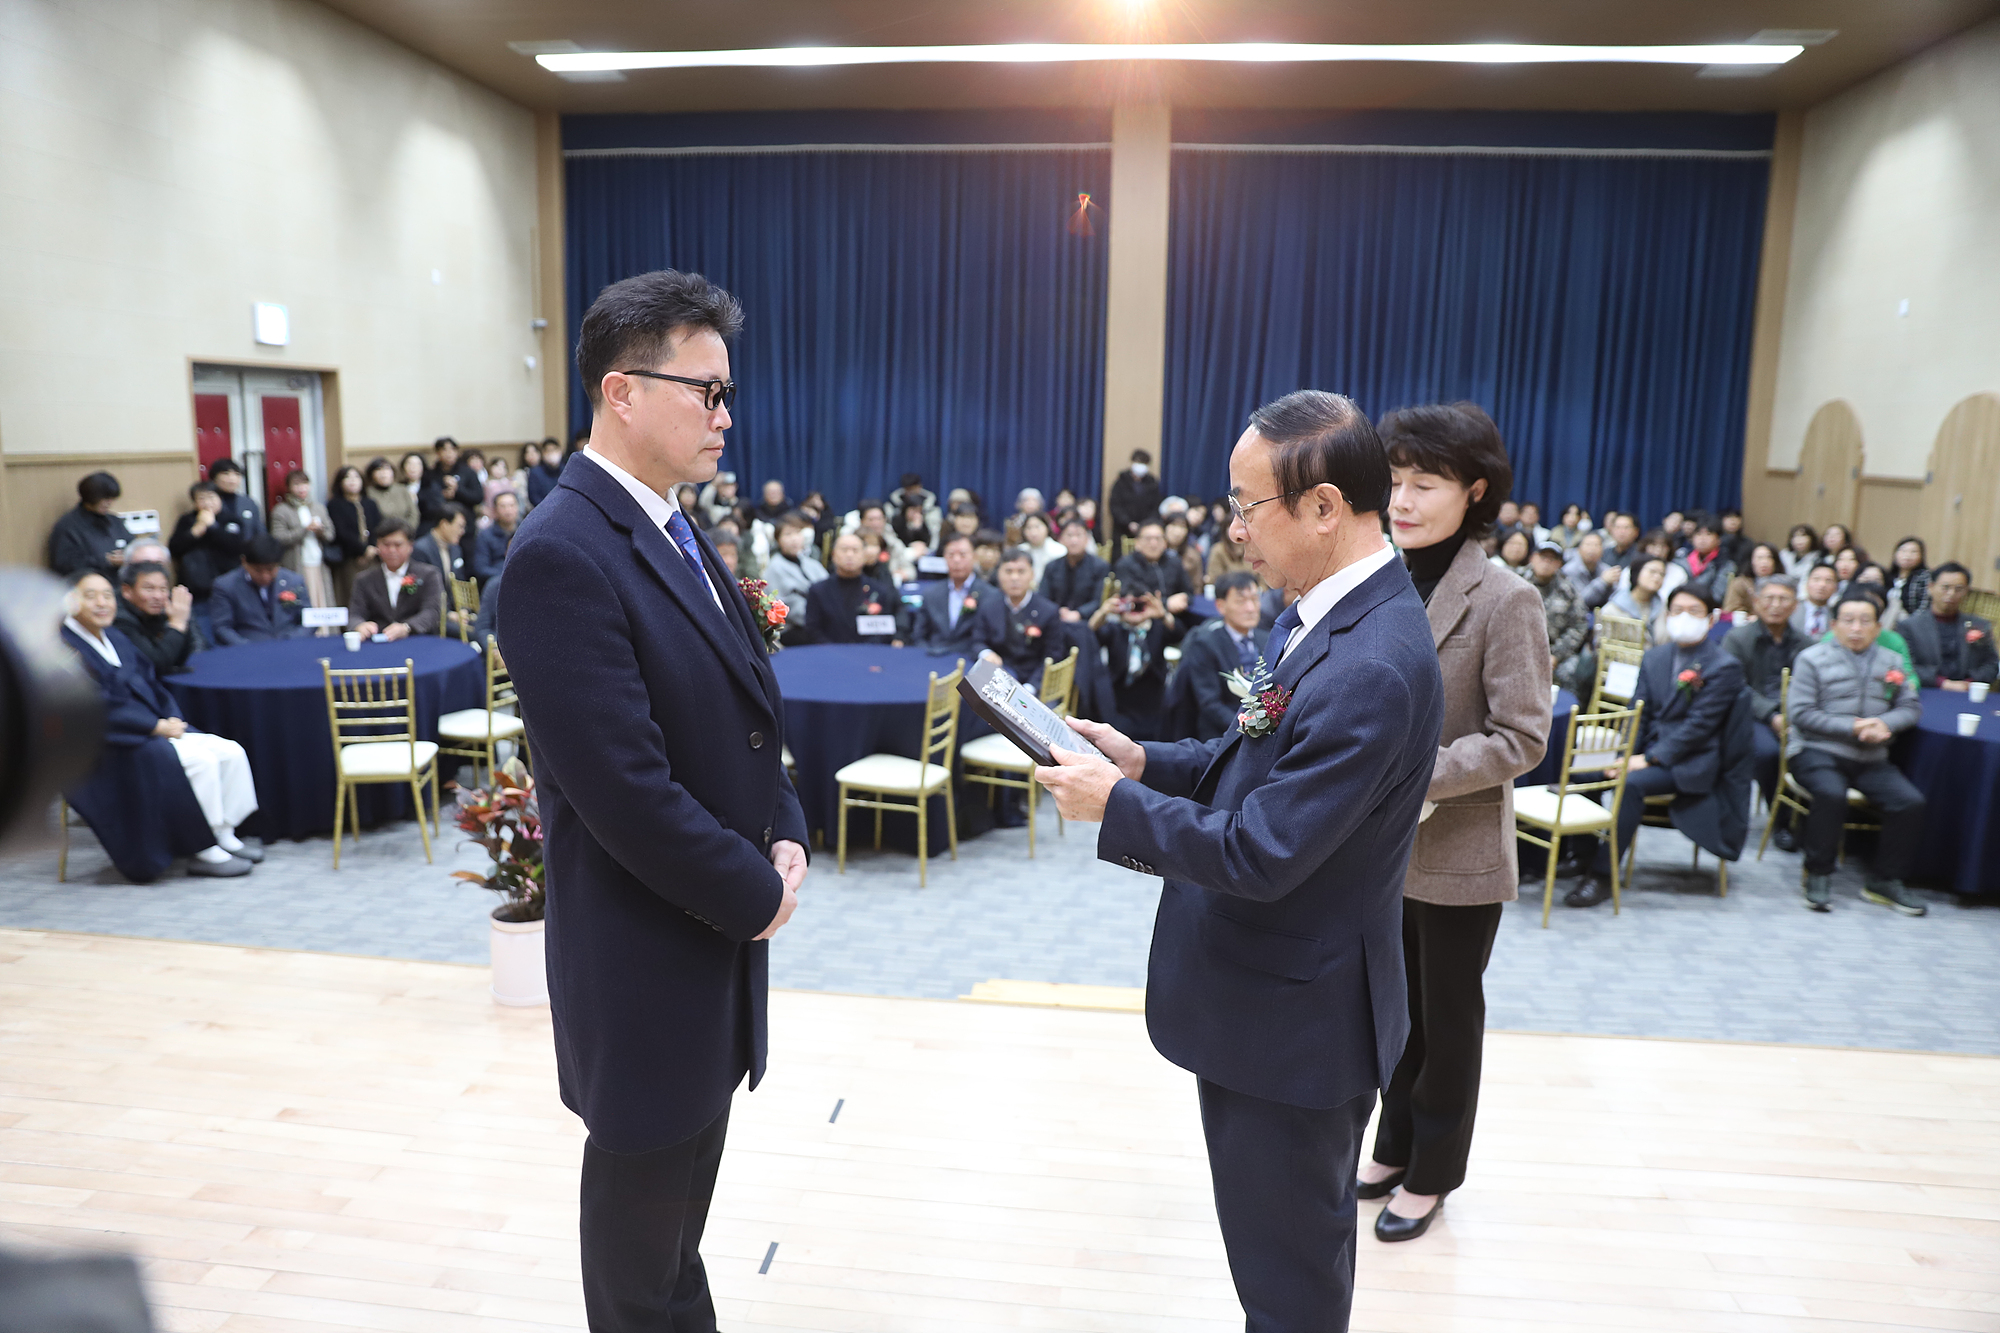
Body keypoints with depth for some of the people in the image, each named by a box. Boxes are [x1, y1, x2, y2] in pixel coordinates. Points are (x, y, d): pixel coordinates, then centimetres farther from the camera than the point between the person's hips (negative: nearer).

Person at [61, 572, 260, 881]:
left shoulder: (115, 638, 17)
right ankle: (203, 852, -17)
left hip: (149, 731, 9)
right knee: (199, 759, -27)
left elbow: (150, 684, 17)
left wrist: (172, 718, -2)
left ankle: (224, 836, -1)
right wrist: (157, 726, -19)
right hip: (107, 748, -9)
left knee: (231, 752, -8)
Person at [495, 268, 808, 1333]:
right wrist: (756, 895, -14)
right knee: (642, 1193, 14)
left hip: (717, 926, 8)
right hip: (647, 953, -8)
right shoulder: (562, 554, -23)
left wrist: (784, 838, -2)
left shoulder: (677, 533, 7)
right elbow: (626, 790, -26)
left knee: (682, 1188, 24)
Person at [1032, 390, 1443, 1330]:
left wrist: (1115, 804, -18)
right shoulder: (1329, 614, 2)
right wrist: (1146, 762, -1)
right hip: (1271, 999, 9)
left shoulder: (1368, 669, -31)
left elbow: (1259, 854, -29)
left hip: (1293, 1023, -9)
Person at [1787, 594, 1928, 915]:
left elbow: (1912, 708, 11)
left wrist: (1885, 723, -11)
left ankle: (1884, 881, 1)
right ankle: (1818, 874, -15)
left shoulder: (1891, 663, 16)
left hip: (1870, 758, 5)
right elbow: (1802, 714, -7)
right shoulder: (1812, 659, 0)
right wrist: (1852, 727, -15)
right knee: (1831, 794, -34)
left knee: (1911, 802, -17)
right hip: (1817, 751, -5)